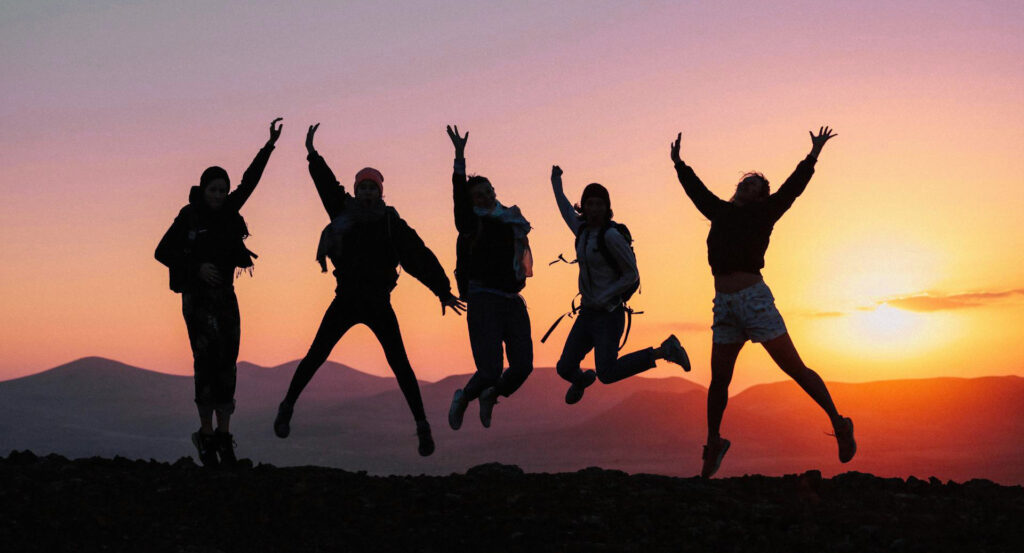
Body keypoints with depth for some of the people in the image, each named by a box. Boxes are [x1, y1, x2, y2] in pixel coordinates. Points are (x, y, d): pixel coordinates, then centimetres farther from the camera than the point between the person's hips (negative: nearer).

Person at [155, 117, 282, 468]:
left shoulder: (227, 211, 6)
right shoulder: (188, 217, -7)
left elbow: (250, 180, 9)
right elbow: (162, 252, -5)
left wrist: (270, 144, 7)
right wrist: (197, 267, -16)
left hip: (225, 295, 5)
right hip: (197, 296, -5)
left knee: (226, 362, 2)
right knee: (207, 358, -15)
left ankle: (223, 437, 6)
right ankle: (206, 434, -9)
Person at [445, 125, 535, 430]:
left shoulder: (512, 221, 17)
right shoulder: (471, 224, 2)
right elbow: (459, 194, -14)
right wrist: (460, 157, -22)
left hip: (512, 302, 5)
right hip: (483, 301, -5)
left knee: (522, 367, -7)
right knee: (490, 372, -13)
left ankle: (490, 396, 24)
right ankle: (464, 397, 21)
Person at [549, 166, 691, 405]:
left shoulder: (612, 235, -16)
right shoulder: (584, 230, 7)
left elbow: (632, 275, -12)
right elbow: (567, 212, 30)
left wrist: (603, 299, -20)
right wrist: (556, 183, 41)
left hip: (609, 315, -7)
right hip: (587, 314, 7)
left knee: (607, 374, -19)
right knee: (565, 369, 7)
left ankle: (665, 351, -4)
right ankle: (583, 379, 44)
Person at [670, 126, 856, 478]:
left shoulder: (764, 213, 7)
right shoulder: (721, 212, 18)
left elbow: (792, 188, -2)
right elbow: (696, 189, 31)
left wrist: (812, 157, -9)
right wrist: (679, 163, 38)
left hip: (754, 299, -4)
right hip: (724, 304, 4)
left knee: (795, 369, -3)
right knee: (719, 379, 5)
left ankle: (838, 423, 9)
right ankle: (714, 443, 19)